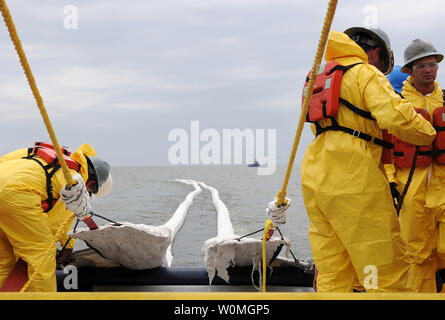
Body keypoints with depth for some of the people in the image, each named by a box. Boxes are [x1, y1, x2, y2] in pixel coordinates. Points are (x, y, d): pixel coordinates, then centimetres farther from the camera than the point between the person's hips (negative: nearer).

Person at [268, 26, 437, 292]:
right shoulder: (366, 74, -1)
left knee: (331, 271, 8)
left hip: (315, 177, 8)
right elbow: (395, 116, -15)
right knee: (387, 269, -6)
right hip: (353, 175, -8)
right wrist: (428, 133, 1)